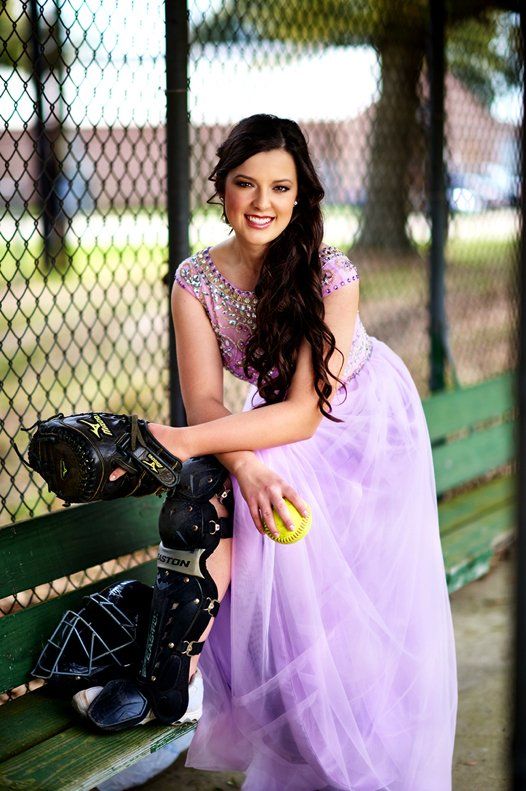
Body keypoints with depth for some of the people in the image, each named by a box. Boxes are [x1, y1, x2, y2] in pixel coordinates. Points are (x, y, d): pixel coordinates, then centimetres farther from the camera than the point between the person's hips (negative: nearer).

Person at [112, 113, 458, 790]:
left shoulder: (330, 275, -27)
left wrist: (188, 442, -41)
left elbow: (305, 411, -30)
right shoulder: (196, 280, -16)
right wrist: (245, 466, -42)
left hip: (365, 422, -2)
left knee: (362, 607, -16)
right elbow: (203, 399, -20)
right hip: (281, 424, 3)